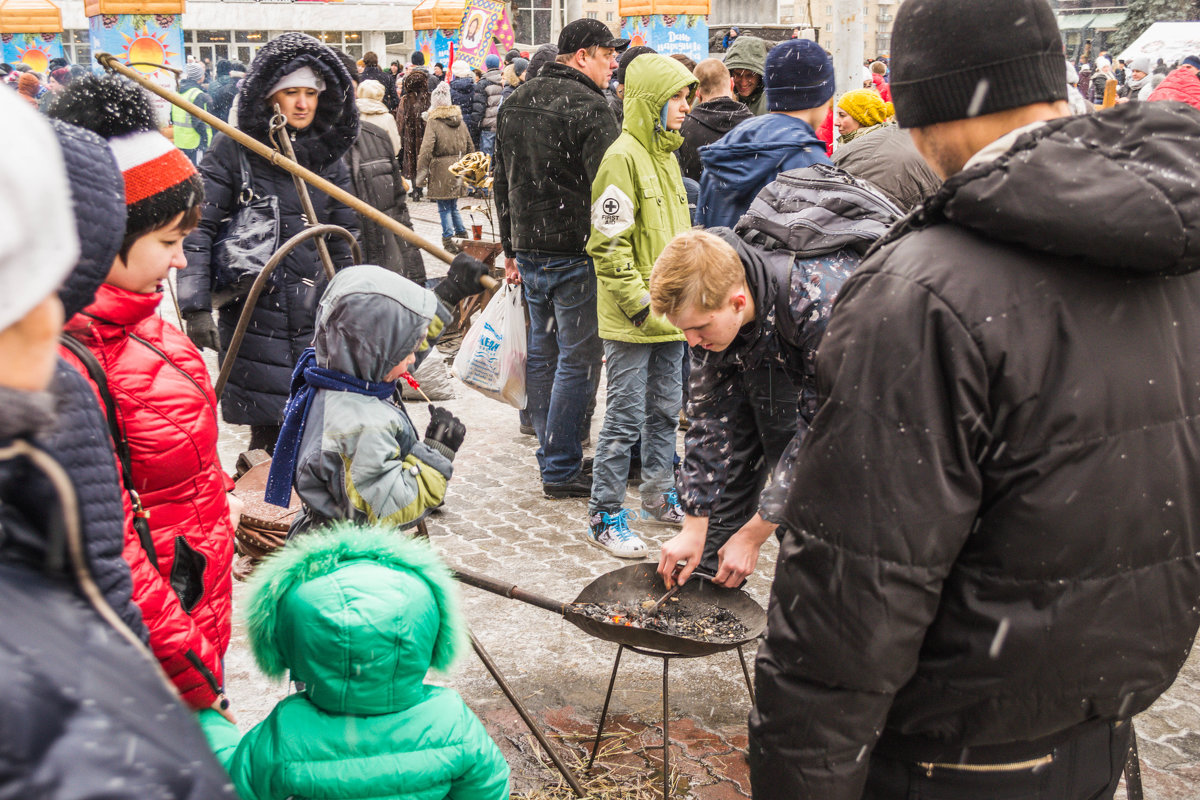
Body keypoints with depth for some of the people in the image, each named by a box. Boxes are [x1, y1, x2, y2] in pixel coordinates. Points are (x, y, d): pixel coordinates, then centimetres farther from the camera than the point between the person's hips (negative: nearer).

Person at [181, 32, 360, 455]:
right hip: (256, 314, -4)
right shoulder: (233, 150, -4)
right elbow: (198, 229, -7)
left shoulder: (328, 154, 10)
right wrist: (196, 307, -15)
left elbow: (345, 240, 16)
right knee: (269, 428, -1)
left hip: (318, 315, 4)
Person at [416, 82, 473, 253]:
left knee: (444, 207, 1)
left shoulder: (433, 122, -9)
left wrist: (421, 174, -12)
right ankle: (462, 233, 18)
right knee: (453, 206, 18)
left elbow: (426, 150, -16)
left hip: (441, 171, -6)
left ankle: (448, 240, 1)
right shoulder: (460, 121, 10)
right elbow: (469, 147, 17)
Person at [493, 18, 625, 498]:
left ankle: (552, 454, 25)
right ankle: (562, 470, 4)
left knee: (542, 353, 15)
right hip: (574, 252, -8)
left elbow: (502, 181, 19)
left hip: (529, 249, 8)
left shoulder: (515, 103, 13)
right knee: (578, 359, -1)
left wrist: (511, 249, 24)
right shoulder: (588, 107, -14)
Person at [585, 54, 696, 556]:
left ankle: (658, 497, 33)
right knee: (626, 418, -2)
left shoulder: (666, 154, 14)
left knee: (665, 409, 17)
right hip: (633, 321, -8)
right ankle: (604, 517, 9)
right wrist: (640, 302, -19)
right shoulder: (624, 157, -14)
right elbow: (609, 245, -18)